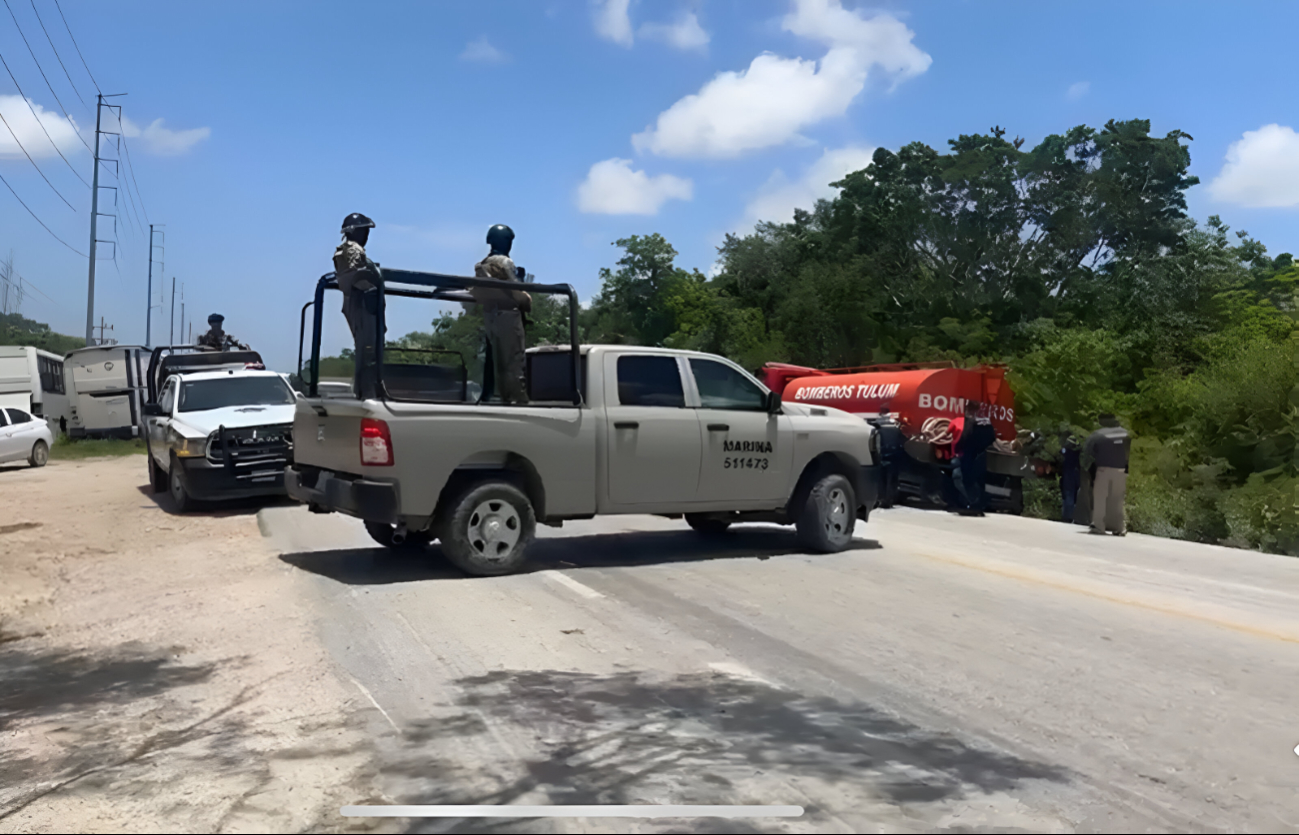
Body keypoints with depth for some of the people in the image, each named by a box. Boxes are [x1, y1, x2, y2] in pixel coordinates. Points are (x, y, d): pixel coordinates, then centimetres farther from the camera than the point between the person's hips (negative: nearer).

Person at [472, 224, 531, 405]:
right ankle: (518, 400, -9)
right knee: (514, 362, -7)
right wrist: (528, 302, 4)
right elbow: (516, 292, -13)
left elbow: (475, 292, 15)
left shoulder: (482, 265, 13)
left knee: (494, 361, 14)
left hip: (490, 317, 8)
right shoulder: (504, 263, -12)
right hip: (507, 317, -8)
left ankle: (487, 397, 17)